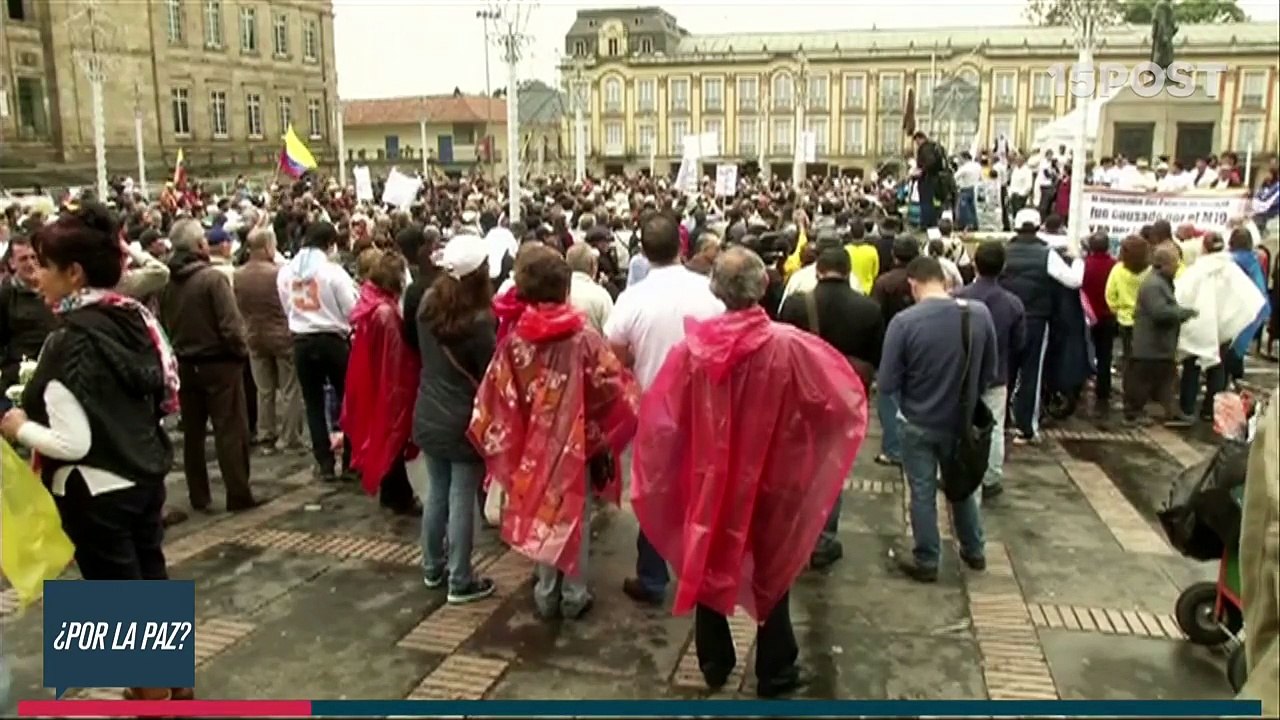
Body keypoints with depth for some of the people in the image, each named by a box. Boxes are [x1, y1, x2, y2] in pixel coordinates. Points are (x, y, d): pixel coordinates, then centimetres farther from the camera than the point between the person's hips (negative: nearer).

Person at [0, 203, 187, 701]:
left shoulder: (69, 341, -21)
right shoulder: (134, 318, 0)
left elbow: (73, 443, -24)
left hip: (97, 492, -8)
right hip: (146, 476, 8)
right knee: (151, 582, 21)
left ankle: (154, 697, 23)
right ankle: (175, 684, 37)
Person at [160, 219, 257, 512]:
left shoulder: (166, 282, 1)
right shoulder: (213, 277, -17)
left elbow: (163, 324, 6)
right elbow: (231, 324, -20)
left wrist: (177, 351, 17)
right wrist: (242, 351, -5)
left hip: (185, 364, 6)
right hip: (219, 363, -6)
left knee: (192, 431, 13)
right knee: (231, 430, 1)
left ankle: (198, 496, 20)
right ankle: (238, 495, 3)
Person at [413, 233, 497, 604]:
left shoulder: (427, 305, -2)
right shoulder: (479, 320, -22)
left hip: (428, 417, 6)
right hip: (464, 422, -6)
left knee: (436, 493, 18)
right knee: (462, 501, 4)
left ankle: (433, 568, 32)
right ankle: (460, 581, 14)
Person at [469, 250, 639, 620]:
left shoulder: (514, 341, -10)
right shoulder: (584, 340, -17)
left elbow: (495, 397, -8)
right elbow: (614, 392, -16)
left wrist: (509, 441, 4)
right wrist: (604, 436, 0)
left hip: (533, 446, 3)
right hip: (577, 444, -2)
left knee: (539, 513, 17)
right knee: (574, 516, 13)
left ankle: (546, 594, 28)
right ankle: (573, 596, 23)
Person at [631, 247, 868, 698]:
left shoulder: (692, 345, -15)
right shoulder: (789, 346, -20)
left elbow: (660, 416, -7)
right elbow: (841, 398, -10)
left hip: (708, 475, 2)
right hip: (770, 476, -2)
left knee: (709, 565, 20)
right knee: (772, 572, 17)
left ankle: (714, 665, 34)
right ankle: (774, 674, 28)